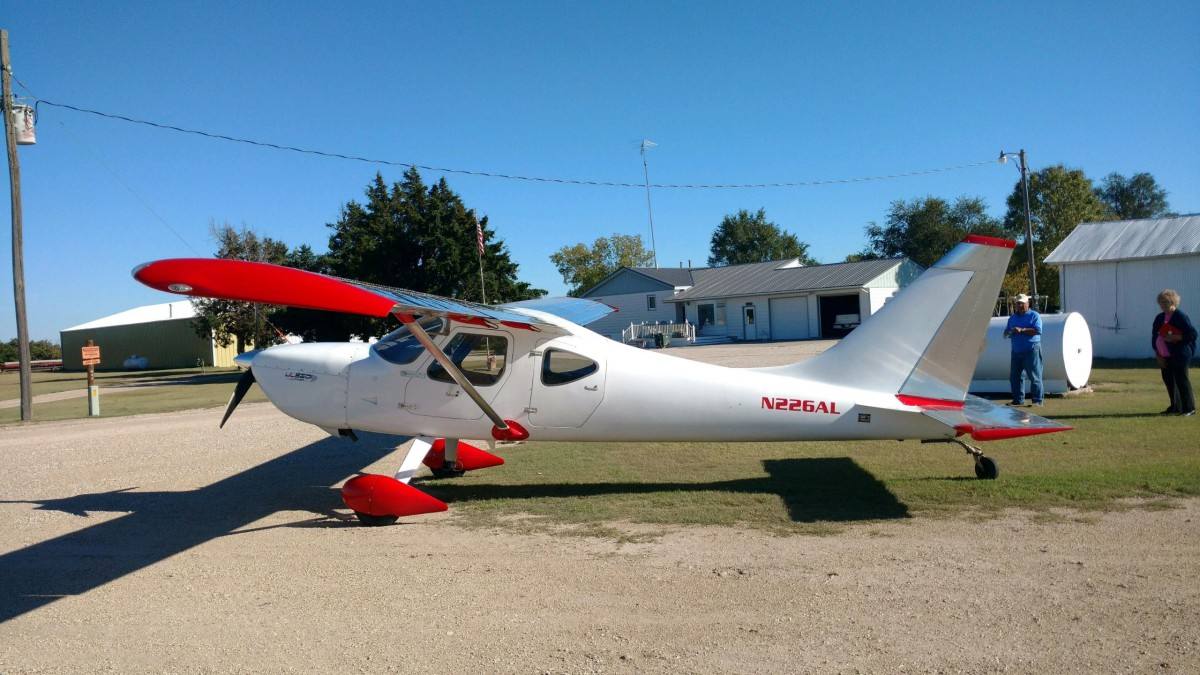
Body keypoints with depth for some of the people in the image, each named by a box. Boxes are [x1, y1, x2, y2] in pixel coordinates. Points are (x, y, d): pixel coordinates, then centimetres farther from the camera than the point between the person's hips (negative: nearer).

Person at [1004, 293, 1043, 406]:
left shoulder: (1034, 315, 1)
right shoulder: (1012, 317, 18)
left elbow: (1037, 331, -13)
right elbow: (1006, 333, 19)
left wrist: (1022, 330, -20)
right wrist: (1010, 332, -4)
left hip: (1031, 350, -6)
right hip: (1016, 351, 6)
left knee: (1034, 376, -5)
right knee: (1014, 376, 5)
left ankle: (1037, 400, -3)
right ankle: (1018, 399, 14)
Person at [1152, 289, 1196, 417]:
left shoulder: (1181, 316, -8)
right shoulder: (1159, 318, 13)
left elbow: (1192, 333, -11)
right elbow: (1154, 336, 16)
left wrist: (1175, 338, -20)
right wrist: (1157, 354, 9)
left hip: (1178, 357, -7)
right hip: (1164, 357, 7)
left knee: (1181, 380, -5)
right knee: (1168, 381, 9)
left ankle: (1189, 408, 3)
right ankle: (1176, 407, 20)